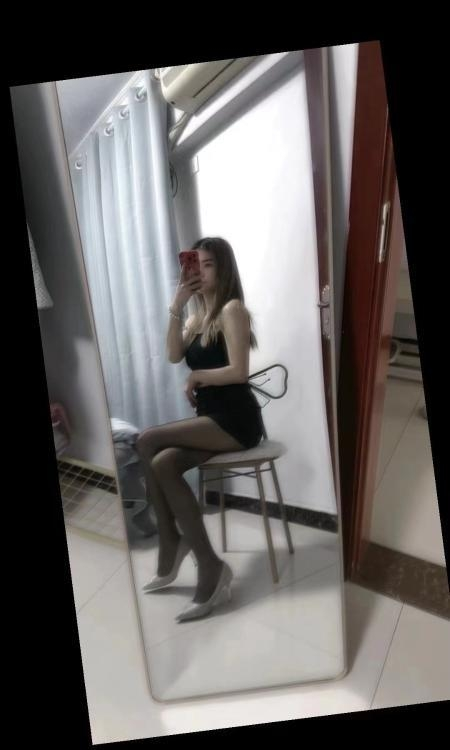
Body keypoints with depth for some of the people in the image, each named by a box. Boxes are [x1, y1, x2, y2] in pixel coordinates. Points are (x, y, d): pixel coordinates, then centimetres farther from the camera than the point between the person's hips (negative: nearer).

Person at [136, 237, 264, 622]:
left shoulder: (232, 309, -8)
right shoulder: (200, 313, 16)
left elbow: (239, 371, -19)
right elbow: (174, 355, 0)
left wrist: (197, 377, -5)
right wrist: (176, 306, -7)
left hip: (235, 420, -7)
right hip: (211, 419, 7)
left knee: (147, 442, -20)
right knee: (162, 465, -17)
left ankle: (180, 550, -5)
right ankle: (209, 567, -5)